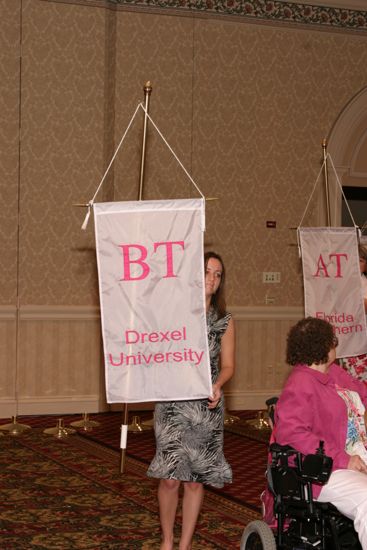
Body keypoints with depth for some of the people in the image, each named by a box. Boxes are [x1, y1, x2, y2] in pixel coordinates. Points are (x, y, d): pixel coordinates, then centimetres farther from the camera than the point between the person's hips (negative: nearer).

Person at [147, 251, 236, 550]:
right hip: (173, 403, -2)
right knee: (170, 477, -5)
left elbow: (228, 365, 7)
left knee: (196, 479, 5)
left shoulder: (225, 321, 6)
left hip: (208, 405, 2)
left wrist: (217, 385, -12)